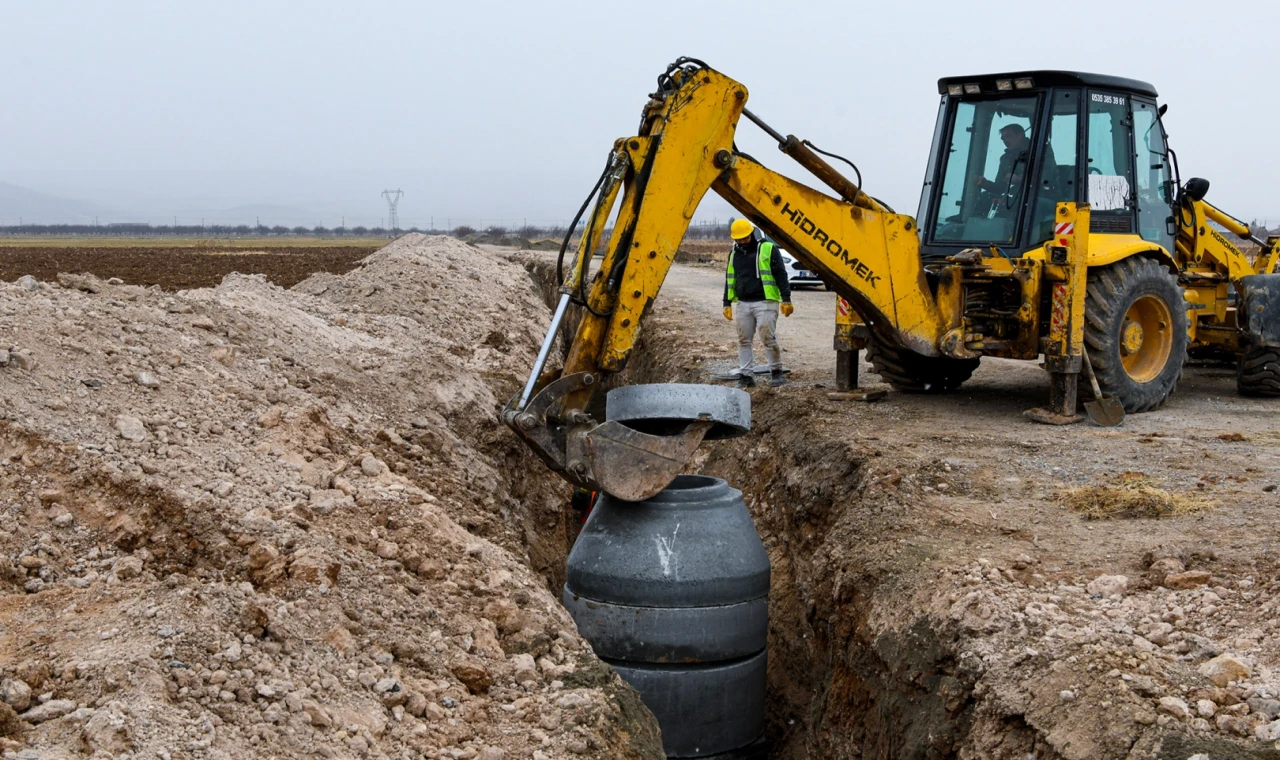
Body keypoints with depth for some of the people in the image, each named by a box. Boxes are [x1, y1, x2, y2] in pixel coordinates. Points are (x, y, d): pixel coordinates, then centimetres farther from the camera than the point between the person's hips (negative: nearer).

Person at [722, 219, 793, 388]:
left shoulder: (768, 249, -3)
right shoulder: (734, 254, 14)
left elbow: (781, 275, -4)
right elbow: (730, 280, 21)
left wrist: (786, 299, -9)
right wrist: (727, 303, 17)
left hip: (765, 303, -5)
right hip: (742, 304, 5)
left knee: (769, 339, -6)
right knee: (744, 341, 5)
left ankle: (776, 372, 9)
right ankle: (745, 376, 10)